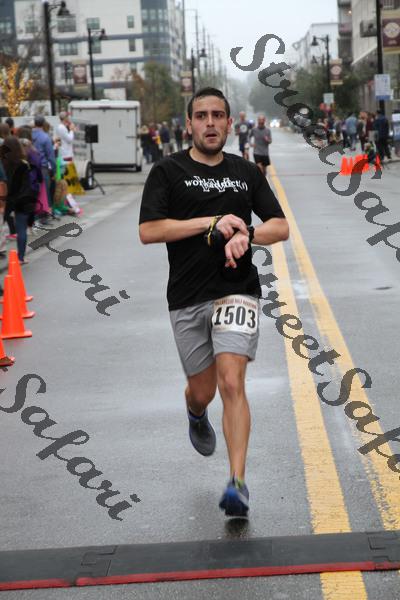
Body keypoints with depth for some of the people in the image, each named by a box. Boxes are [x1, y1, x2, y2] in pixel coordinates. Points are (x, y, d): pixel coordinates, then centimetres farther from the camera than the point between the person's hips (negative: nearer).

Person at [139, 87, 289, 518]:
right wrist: (212, 222, -15)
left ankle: (237, 483, -15)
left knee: (231, 383, -16)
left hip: (237, 291, 0)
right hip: (187, 298, 0)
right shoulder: (168, 171, 0)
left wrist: (246, 234, -12)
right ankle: (196, 417, 51)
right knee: (202, 390, 13)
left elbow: (281, 227, 9)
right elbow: (148, 231, -10)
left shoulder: (246, 172, 9)